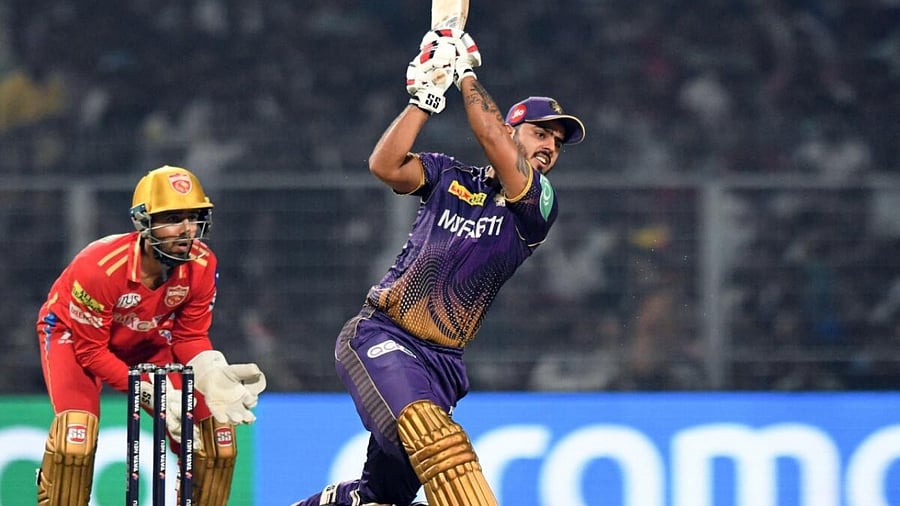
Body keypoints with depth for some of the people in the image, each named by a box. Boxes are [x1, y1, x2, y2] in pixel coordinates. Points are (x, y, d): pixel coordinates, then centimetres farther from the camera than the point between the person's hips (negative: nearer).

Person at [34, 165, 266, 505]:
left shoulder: (201, 265, -23)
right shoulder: (101, 267, -37)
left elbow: (190, 335, -10)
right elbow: (91, 351, -28)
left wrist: (213, 374, -32)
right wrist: (151, 392, -34)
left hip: (148, 341, 5)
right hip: (75, 334, -5)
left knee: (215, 423, -8)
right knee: (77, 426, -30)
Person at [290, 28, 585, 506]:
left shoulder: (538, 203, 4)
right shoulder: (449, 177, 6)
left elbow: (493, 142, -14)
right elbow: (386, 166, -12)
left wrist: (467, 73, -8)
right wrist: (427, 96, -13)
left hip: (441, 360, 4)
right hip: (379, 338, -4)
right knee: (439, 444, -30)